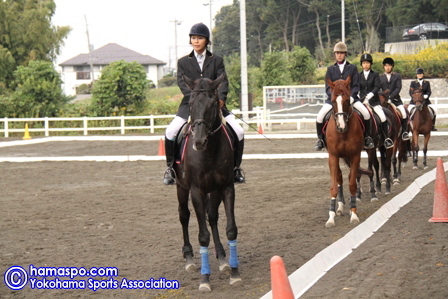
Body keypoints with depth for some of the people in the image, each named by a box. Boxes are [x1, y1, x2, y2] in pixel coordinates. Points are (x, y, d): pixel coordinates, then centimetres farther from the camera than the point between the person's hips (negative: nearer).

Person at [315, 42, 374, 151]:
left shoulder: (352, 68, 8)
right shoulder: (330, 69, 10)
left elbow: (356, 86, 2)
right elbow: (327, 87, 4)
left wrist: (351, 97, -16)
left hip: (350, 97, -1)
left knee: (366, 113, -22)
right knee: (320, 116, -21)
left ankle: (367, 137, -1)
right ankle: (320, 139, 1)